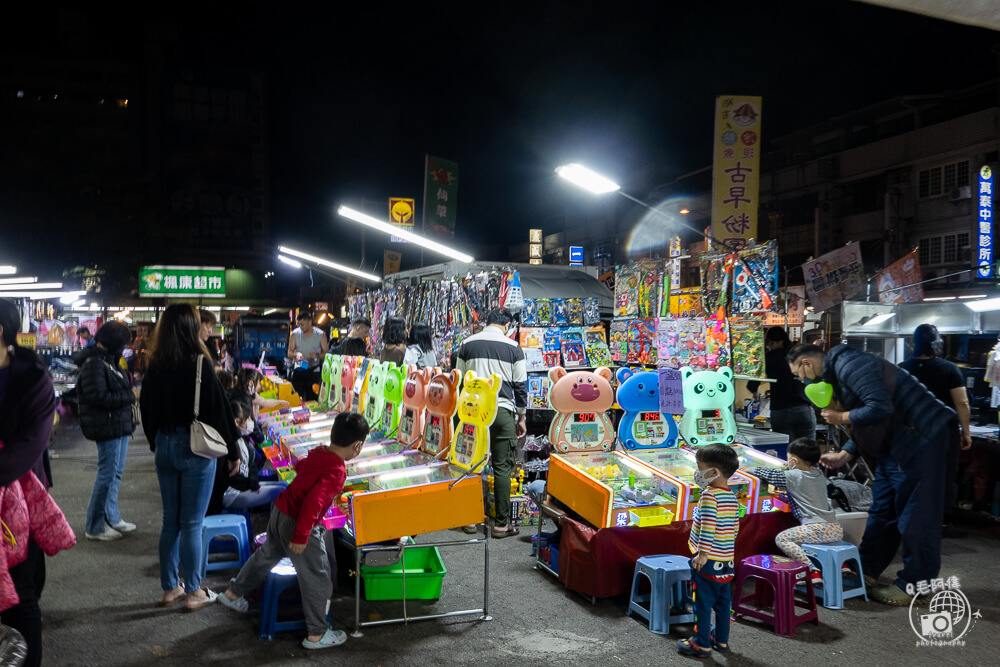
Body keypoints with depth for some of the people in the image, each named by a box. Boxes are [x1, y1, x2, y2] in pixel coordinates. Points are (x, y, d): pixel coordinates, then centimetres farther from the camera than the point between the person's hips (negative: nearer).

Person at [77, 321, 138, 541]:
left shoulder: (108, 360, 15)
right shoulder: (94, 364, -17)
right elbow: (99, 397, -23)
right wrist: (131, 396, -15)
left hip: (120, 426, 10)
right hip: (108, 428, -10)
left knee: (116, 473, 17)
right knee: (107, 475, -4)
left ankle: (112, 518, 29)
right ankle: (95, 527, 6)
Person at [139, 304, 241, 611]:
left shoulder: (155, 367, 3)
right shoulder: (200, 364, -14)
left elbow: (146, 408, 13)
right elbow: (219, 409, -12)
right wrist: (232, 451, -4)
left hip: (165, 447, 6)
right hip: (194, 448, -6)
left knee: (170, 521, 15)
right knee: (192, 523, 2)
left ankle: (169, 589, 24)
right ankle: (194, 592, 11)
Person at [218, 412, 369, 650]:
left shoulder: (317, 454, 1)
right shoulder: (337, 472, -24)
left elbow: (299, 466, 23)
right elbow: (313, 502, -31)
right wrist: (301, 536, -26)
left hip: (279, 513, 9)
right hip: (297, 523, -9)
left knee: (267, 554, 32)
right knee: (317, 579, 5)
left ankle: (232, 594, 50)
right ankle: (316, 635, 16)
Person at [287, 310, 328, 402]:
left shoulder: (320, 334, 1)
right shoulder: (295, 334, 5)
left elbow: (326, 352, 3)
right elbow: (289, 353, 6)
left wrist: (317, 355, -17)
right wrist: (296, 354, -16)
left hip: (313, 371, -1)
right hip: (298, 371, 1)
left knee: (312, 399, -3)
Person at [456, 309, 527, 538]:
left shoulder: (467, 345, 7)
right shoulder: (513, 348, -1)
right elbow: (520, 386, 1)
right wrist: (521, 418, 10)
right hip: (502, 412, -2)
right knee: (502, 468, 3)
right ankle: (501, 523, 6)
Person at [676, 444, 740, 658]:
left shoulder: (709, 495, -18)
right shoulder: (732, 497, 7)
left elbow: (708, 527, -24)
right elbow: (735, 526, 14)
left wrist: (703, 553, -22)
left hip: (708, 560, -8)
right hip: (726, 561, 8)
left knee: (703, 602, 2)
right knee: (723, 601, 17)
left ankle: (702, 644, 9)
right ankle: (722, 640, 28)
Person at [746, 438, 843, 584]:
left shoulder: (793, 476, -6)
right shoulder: (820, 474, 14)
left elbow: (771, 475, 3)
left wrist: (752, 469, 17)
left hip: (818, 527, -9)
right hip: (836, 528, 9)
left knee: (781, 538, -9)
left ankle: (813, 572, -18)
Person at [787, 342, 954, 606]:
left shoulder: (847, 364, -18)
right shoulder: (835, 371, 15)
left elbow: (881, 408, -28)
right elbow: (864, 427, 20)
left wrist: (841, 417, -14)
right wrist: (844, 455, 10)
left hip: (919, 437, -11)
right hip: (894, 445, 11)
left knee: (915, 515, -1)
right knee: (881, 512, 17)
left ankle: (913, 586, 9)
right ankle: (867, 571, 27)